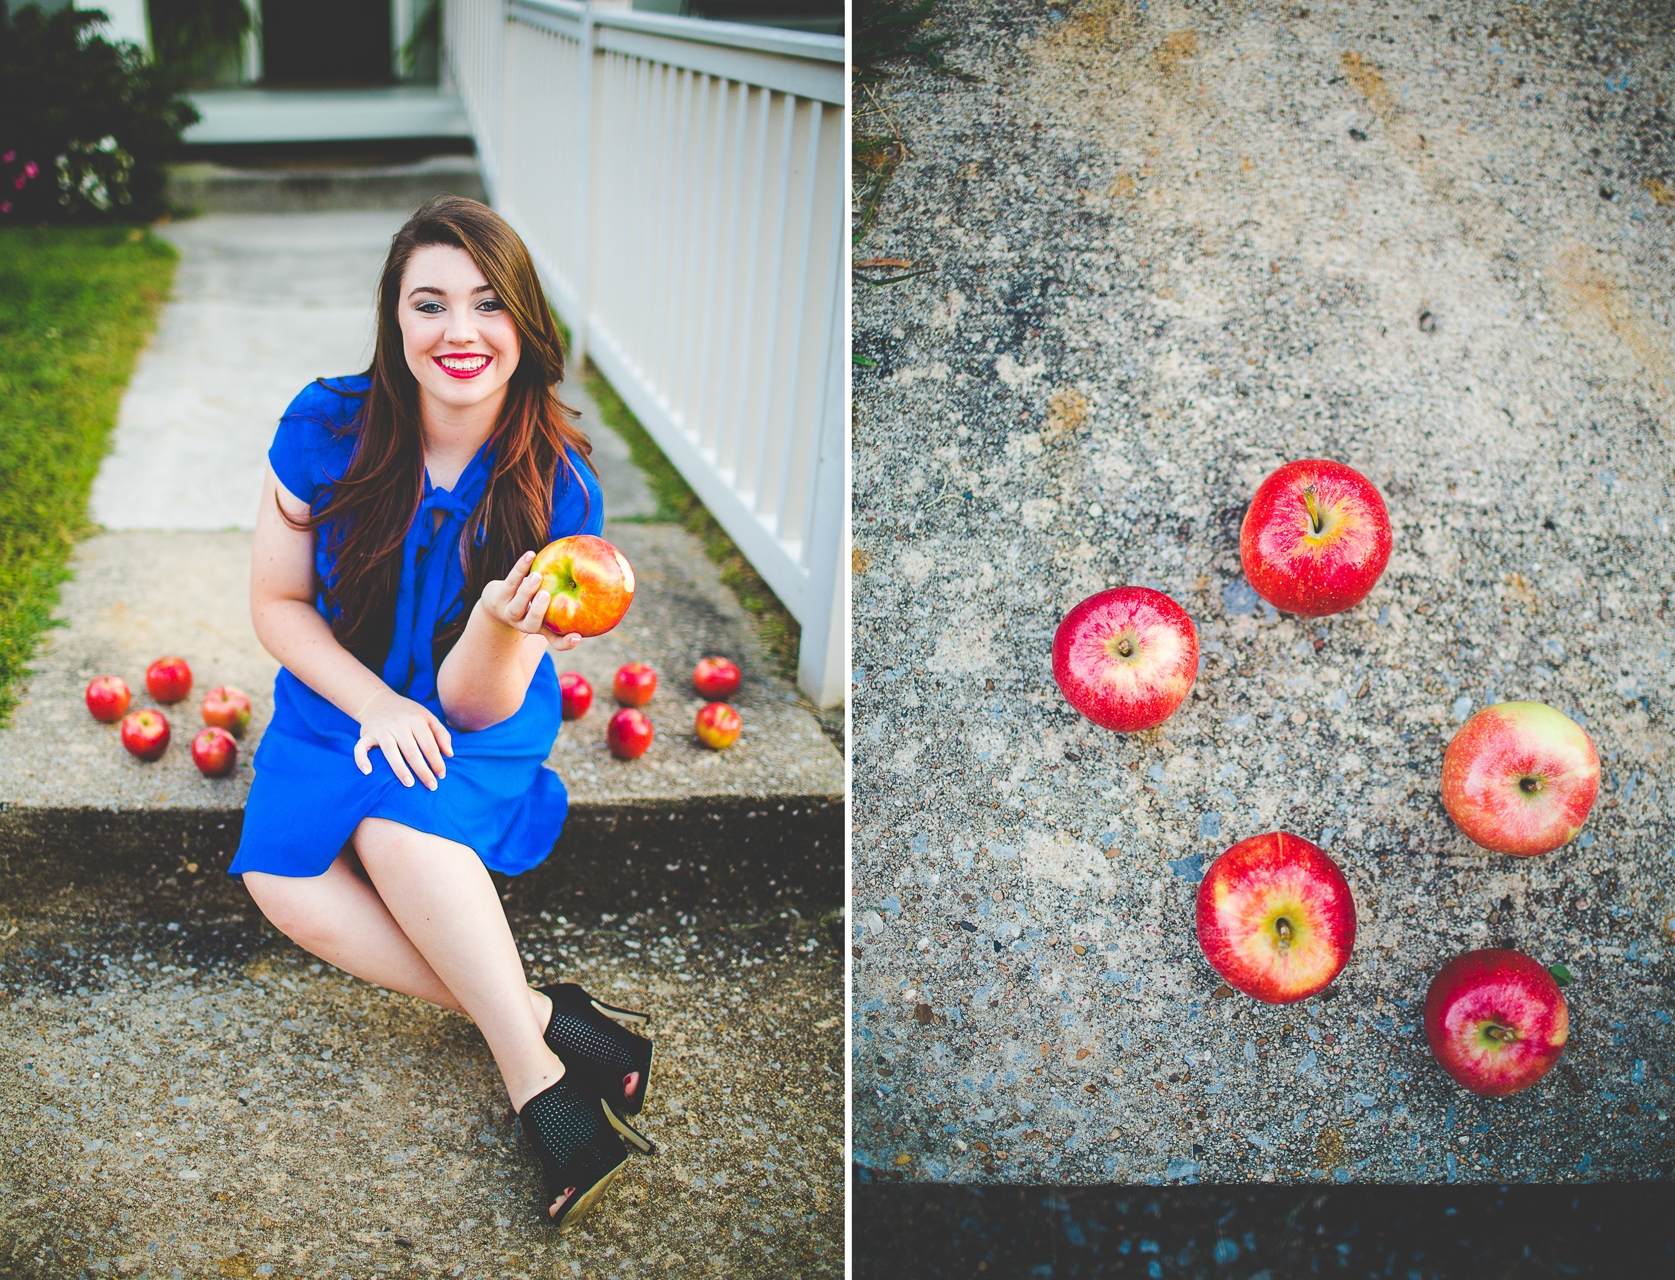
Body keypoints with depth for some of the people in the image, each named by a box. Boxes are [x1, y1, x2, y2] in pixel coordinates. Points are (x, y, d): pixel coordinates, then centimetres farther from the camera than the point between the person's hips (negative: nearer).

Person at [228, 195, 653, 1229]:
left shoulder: (559, 482, -18)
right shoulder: (328, 427, -15)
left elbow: (476, 703, -18)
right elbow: (276, 603, -4)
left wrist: (501, 626, -41)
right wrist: (375, 705, -19)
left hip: (483, 722, -2)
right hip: (340, 699, 2)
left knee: (402, 823, -35)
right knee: (286, 882, -26)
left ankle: (526, 1059, -24)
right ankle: (542, 1024, -24)